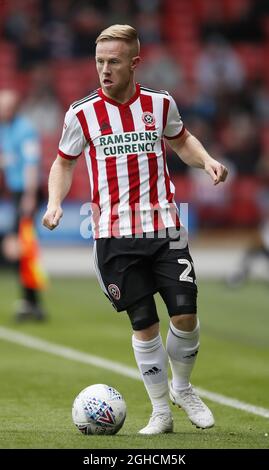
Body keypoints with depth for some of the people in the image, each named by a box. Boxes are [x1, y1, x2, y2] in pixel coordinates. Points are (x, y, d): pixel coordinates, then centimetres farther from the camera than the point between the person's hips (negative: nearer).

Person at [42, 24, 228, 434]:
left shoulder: (160, 104, 2)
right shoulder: (82, 114, -2)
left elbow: (181, 141, 22)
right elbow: (65, 162, 12)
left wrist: (206, 160, 2)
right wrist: (55, 202, -5)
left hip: (164, 227, 1)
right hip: (115, 235, -1)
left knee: (185, 316, -7)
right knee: (144, 326, 1)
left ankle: (182, 388, 22)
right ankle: (161, 412, 16)